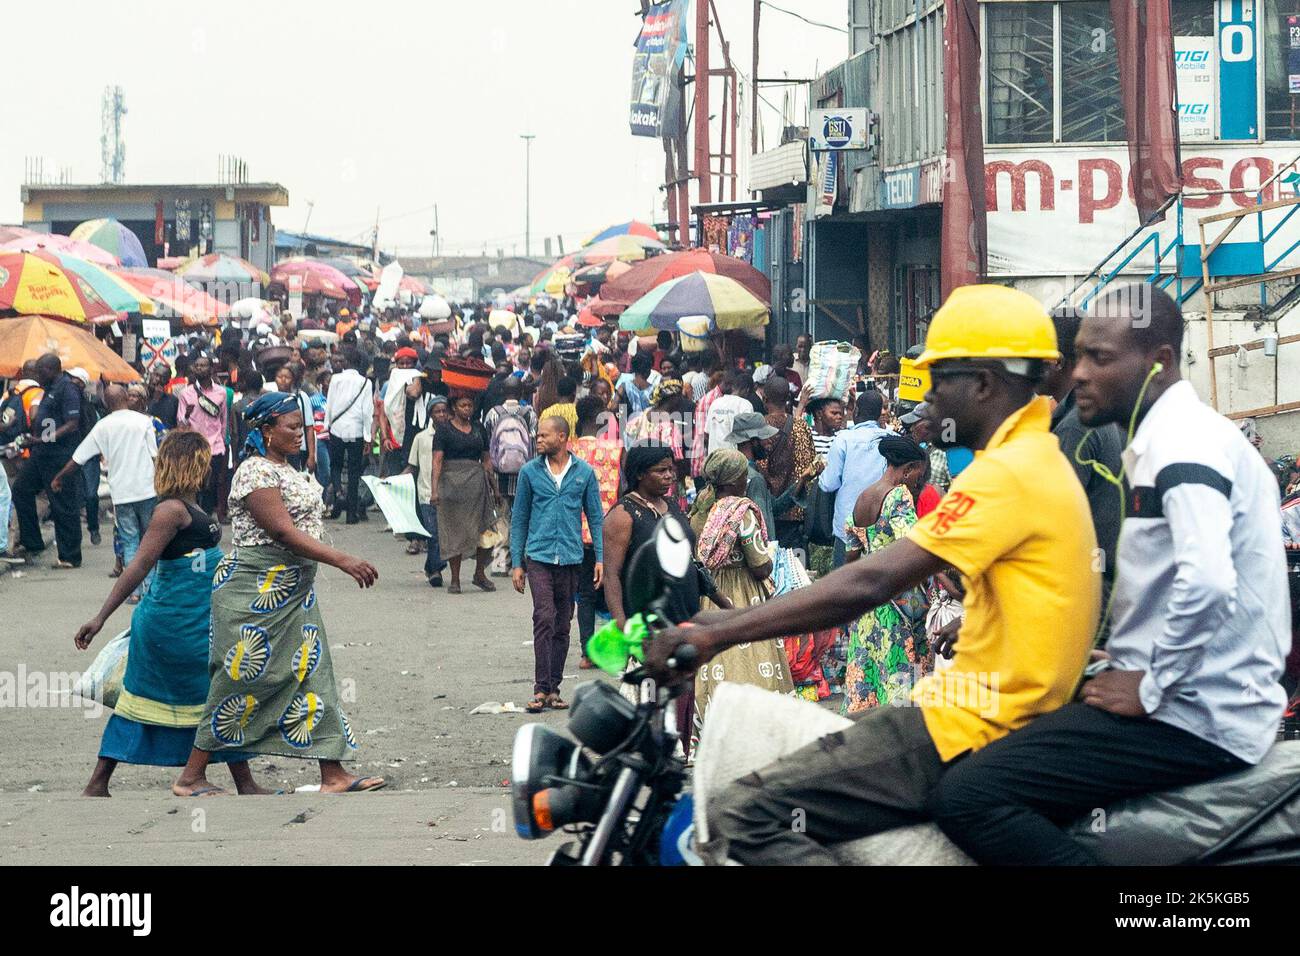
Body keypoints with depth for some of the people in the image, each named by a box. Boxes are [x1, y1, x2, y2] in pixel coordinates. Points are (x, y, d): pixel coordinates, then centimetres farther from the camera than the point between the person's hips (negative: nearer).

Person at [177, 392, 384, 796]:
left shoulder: (285, 469, 14)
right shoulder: (255, 472, -16)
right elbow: (283, 532, -23)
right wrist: (343, 561, -26)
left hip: (292, 592, 9)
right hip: (255, 592, -9)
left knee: (310, 675, 5)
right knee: (243, 681, -4)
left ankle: (334, 775, 5)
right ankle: (190, 777, 6)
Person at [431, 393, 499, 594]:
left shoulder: (478, 429, 13)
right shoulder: (444, 430, -1)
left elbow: (486, 460, 18)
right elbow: (437, 461, -8)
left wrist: (494, 488, 16)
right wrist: (435, 489, -18)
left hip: (477, 482, 4)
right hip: (452, 482, -4)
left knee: (487, 531, -4)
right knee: (454, 532, 1)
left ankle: (480, 574, 14)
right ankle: (455, 579, 9)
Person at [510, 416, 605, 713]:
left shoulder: (584, 472, 4)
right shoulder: (530, 472, 3)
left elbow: (596, 517, 8)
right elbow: (519, 519, 8)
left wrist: (600, 558, 1)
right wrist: (516, 563, 4)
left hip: (571, 559, 2)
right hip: (539, 557, -2)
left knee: (562, 627, 7)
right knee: (544, 619, -14)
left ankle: (554, 688, 15)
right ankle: (540, 689, -13)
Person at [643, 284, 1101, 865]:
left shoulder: (1007, 474, -17)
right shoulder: (1041, 461, 16)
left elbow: (870, 584, -24)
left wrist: (717, 635, -22)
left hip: (971, 733, -11)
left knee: (743, 817, -16)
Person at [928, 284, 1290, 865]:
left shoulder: (1182, 442, -17)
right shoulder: (1167, 435, 16)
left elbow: (1207, 582, -33)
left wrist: (1153, 688, -21)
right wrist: (1136, 659, 17)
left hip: (1195, 719, -11)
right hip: (1195, 697, 11)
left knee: (966, 797, -21)